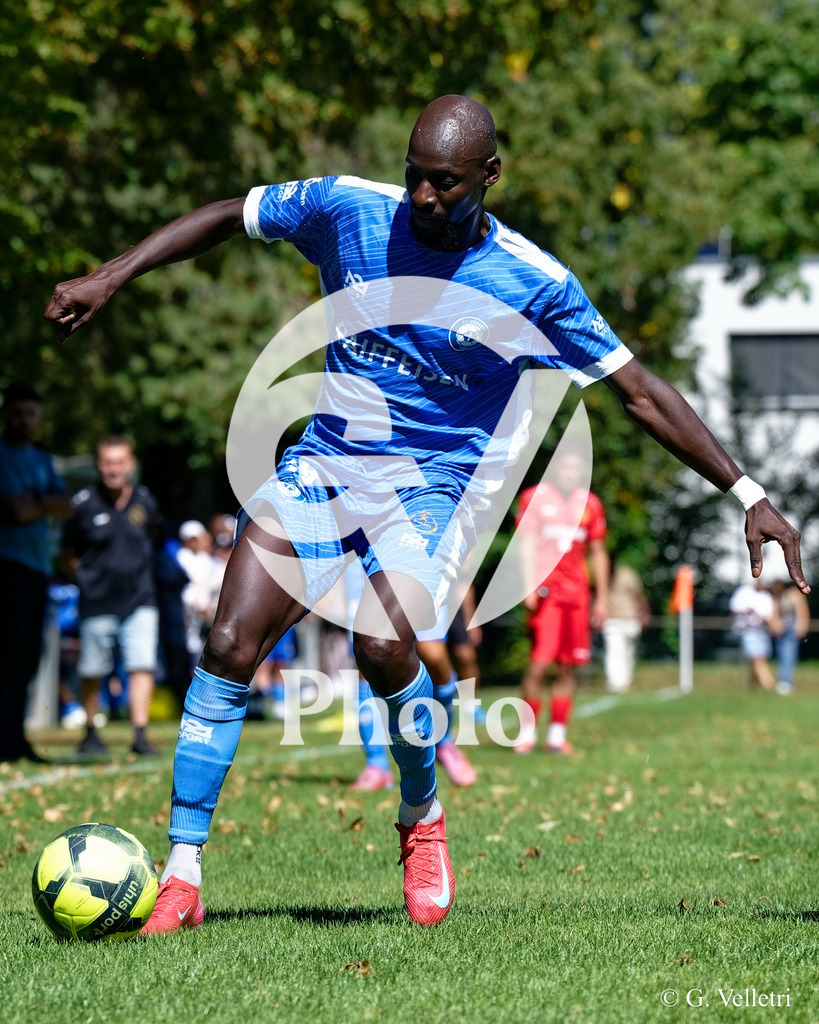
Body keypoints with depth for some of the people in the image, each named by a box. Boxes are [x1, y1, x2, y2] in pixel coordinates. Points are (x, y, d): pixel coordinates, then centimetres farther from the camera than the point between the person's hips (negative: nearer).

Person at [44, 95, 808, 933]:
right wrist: (108, 278, 2)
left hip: (434, 482, -3)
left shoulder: (532, 284, -9)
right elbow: (226, 218, 9)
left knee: (382, 646, -28)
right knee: (229, 646, -14)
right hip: (323, 461, 3)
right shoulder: (348, 209, -4)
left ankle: (422, 818, 4)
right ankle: (180, 877, -6)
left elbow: (638, 392, -3)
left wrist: (746, 495, -4)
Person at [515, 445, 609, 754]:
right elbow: (527, 544, -4)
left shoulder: (589, 504, 12)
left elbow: (598, 552, 17)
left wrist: (602, 597, 14)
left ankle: (557, 734, 10)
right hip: (545, 589, -4)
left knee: (568, 667, 3)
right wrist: (529, 585, -15)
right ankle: (527, 733, -1)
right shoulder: (534, 498, 0)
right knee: (539, 663, -11)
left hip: (577, 592, 4)